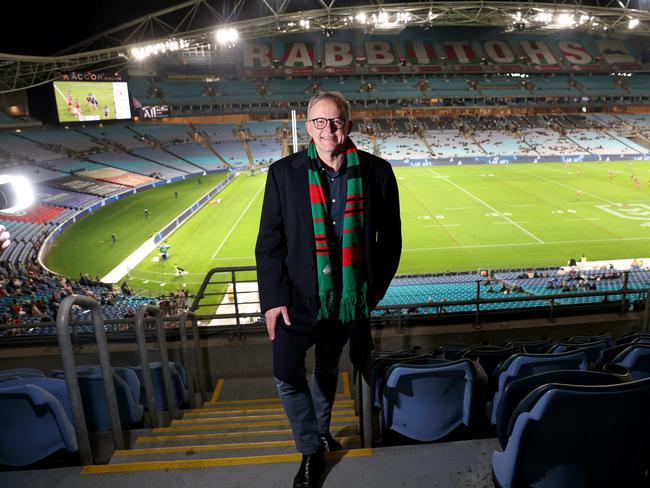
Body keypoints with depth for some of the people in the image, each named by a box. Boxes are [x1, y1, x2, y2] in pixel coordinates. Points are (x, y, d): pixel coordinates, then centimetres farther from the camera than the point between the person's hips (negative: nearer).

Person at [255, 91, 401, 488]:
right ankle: (312, 449, 21)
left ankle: (320, 431, 48)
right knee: (287, 373, -8)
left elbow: (391, 237, 2)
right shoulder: (284, 173, -7)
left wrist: (376, 288, 0)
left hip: (351, 295, 2)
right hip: (301, 294, -1)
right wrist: (274, 299, -11)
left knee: (329, 369, 20)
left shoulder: (376, 171, -5)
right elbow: (269, 242, -6)